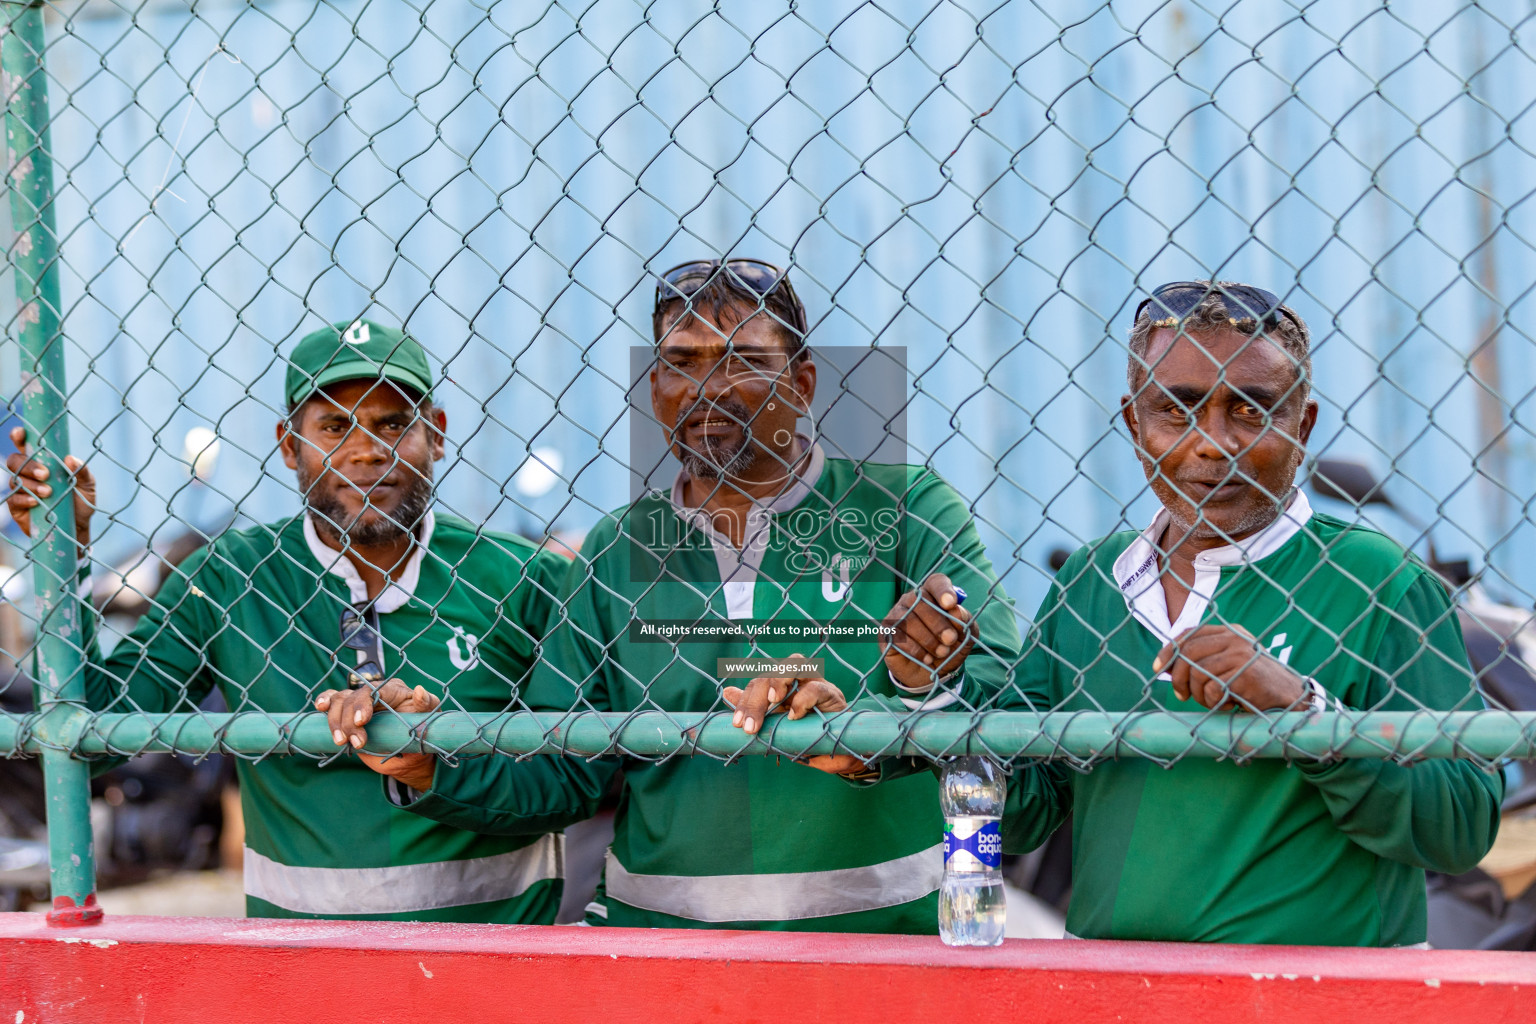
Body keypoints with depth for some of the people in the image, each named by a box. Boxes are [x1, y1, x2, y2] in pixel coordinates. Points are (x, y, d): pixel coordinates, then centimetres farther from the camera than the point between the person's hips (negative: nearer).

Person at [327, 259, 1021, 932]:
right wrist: (430, 766, -3)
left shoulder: (904, 507, 4)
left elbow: (996, 678, -6)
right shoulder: (619, 550, 13)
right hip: (661, 921, 2)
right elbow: (557, 766, 14)